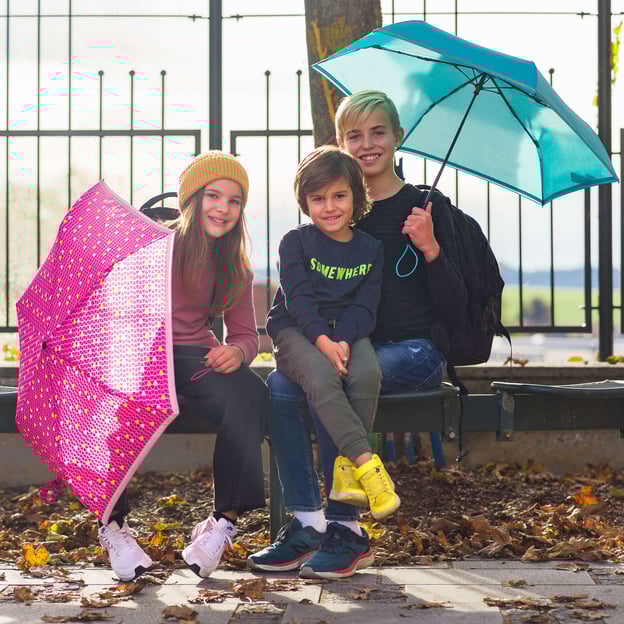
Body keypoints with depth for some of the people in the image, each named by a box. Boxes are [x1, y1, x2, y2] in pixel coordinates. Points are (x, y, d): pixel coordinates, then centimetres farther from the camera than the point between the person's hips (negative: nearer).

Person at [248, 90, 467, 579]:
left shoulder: (427, 207, 0)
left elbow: (453, 309, -4)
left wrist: (431, 248, -19)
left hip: (416, 351, -4)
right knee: (281, 383, -23)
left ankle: (346, 530, -21)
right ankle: (306, 523, -20)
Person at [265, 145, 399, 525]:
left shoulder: (370, 248, 7)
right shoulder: (296, 242, 0)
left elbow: (365, 306, -1)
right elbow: (300, 299, -11)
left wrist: (343, 341, -20)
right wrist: (323, 341, -27)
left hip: (347, 331, 2)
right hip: (296, 331, -2)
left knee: (367, 374, -31)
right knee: (322, 378, -35)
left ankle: (345, 469, -22)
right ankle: (367, 464, -35)